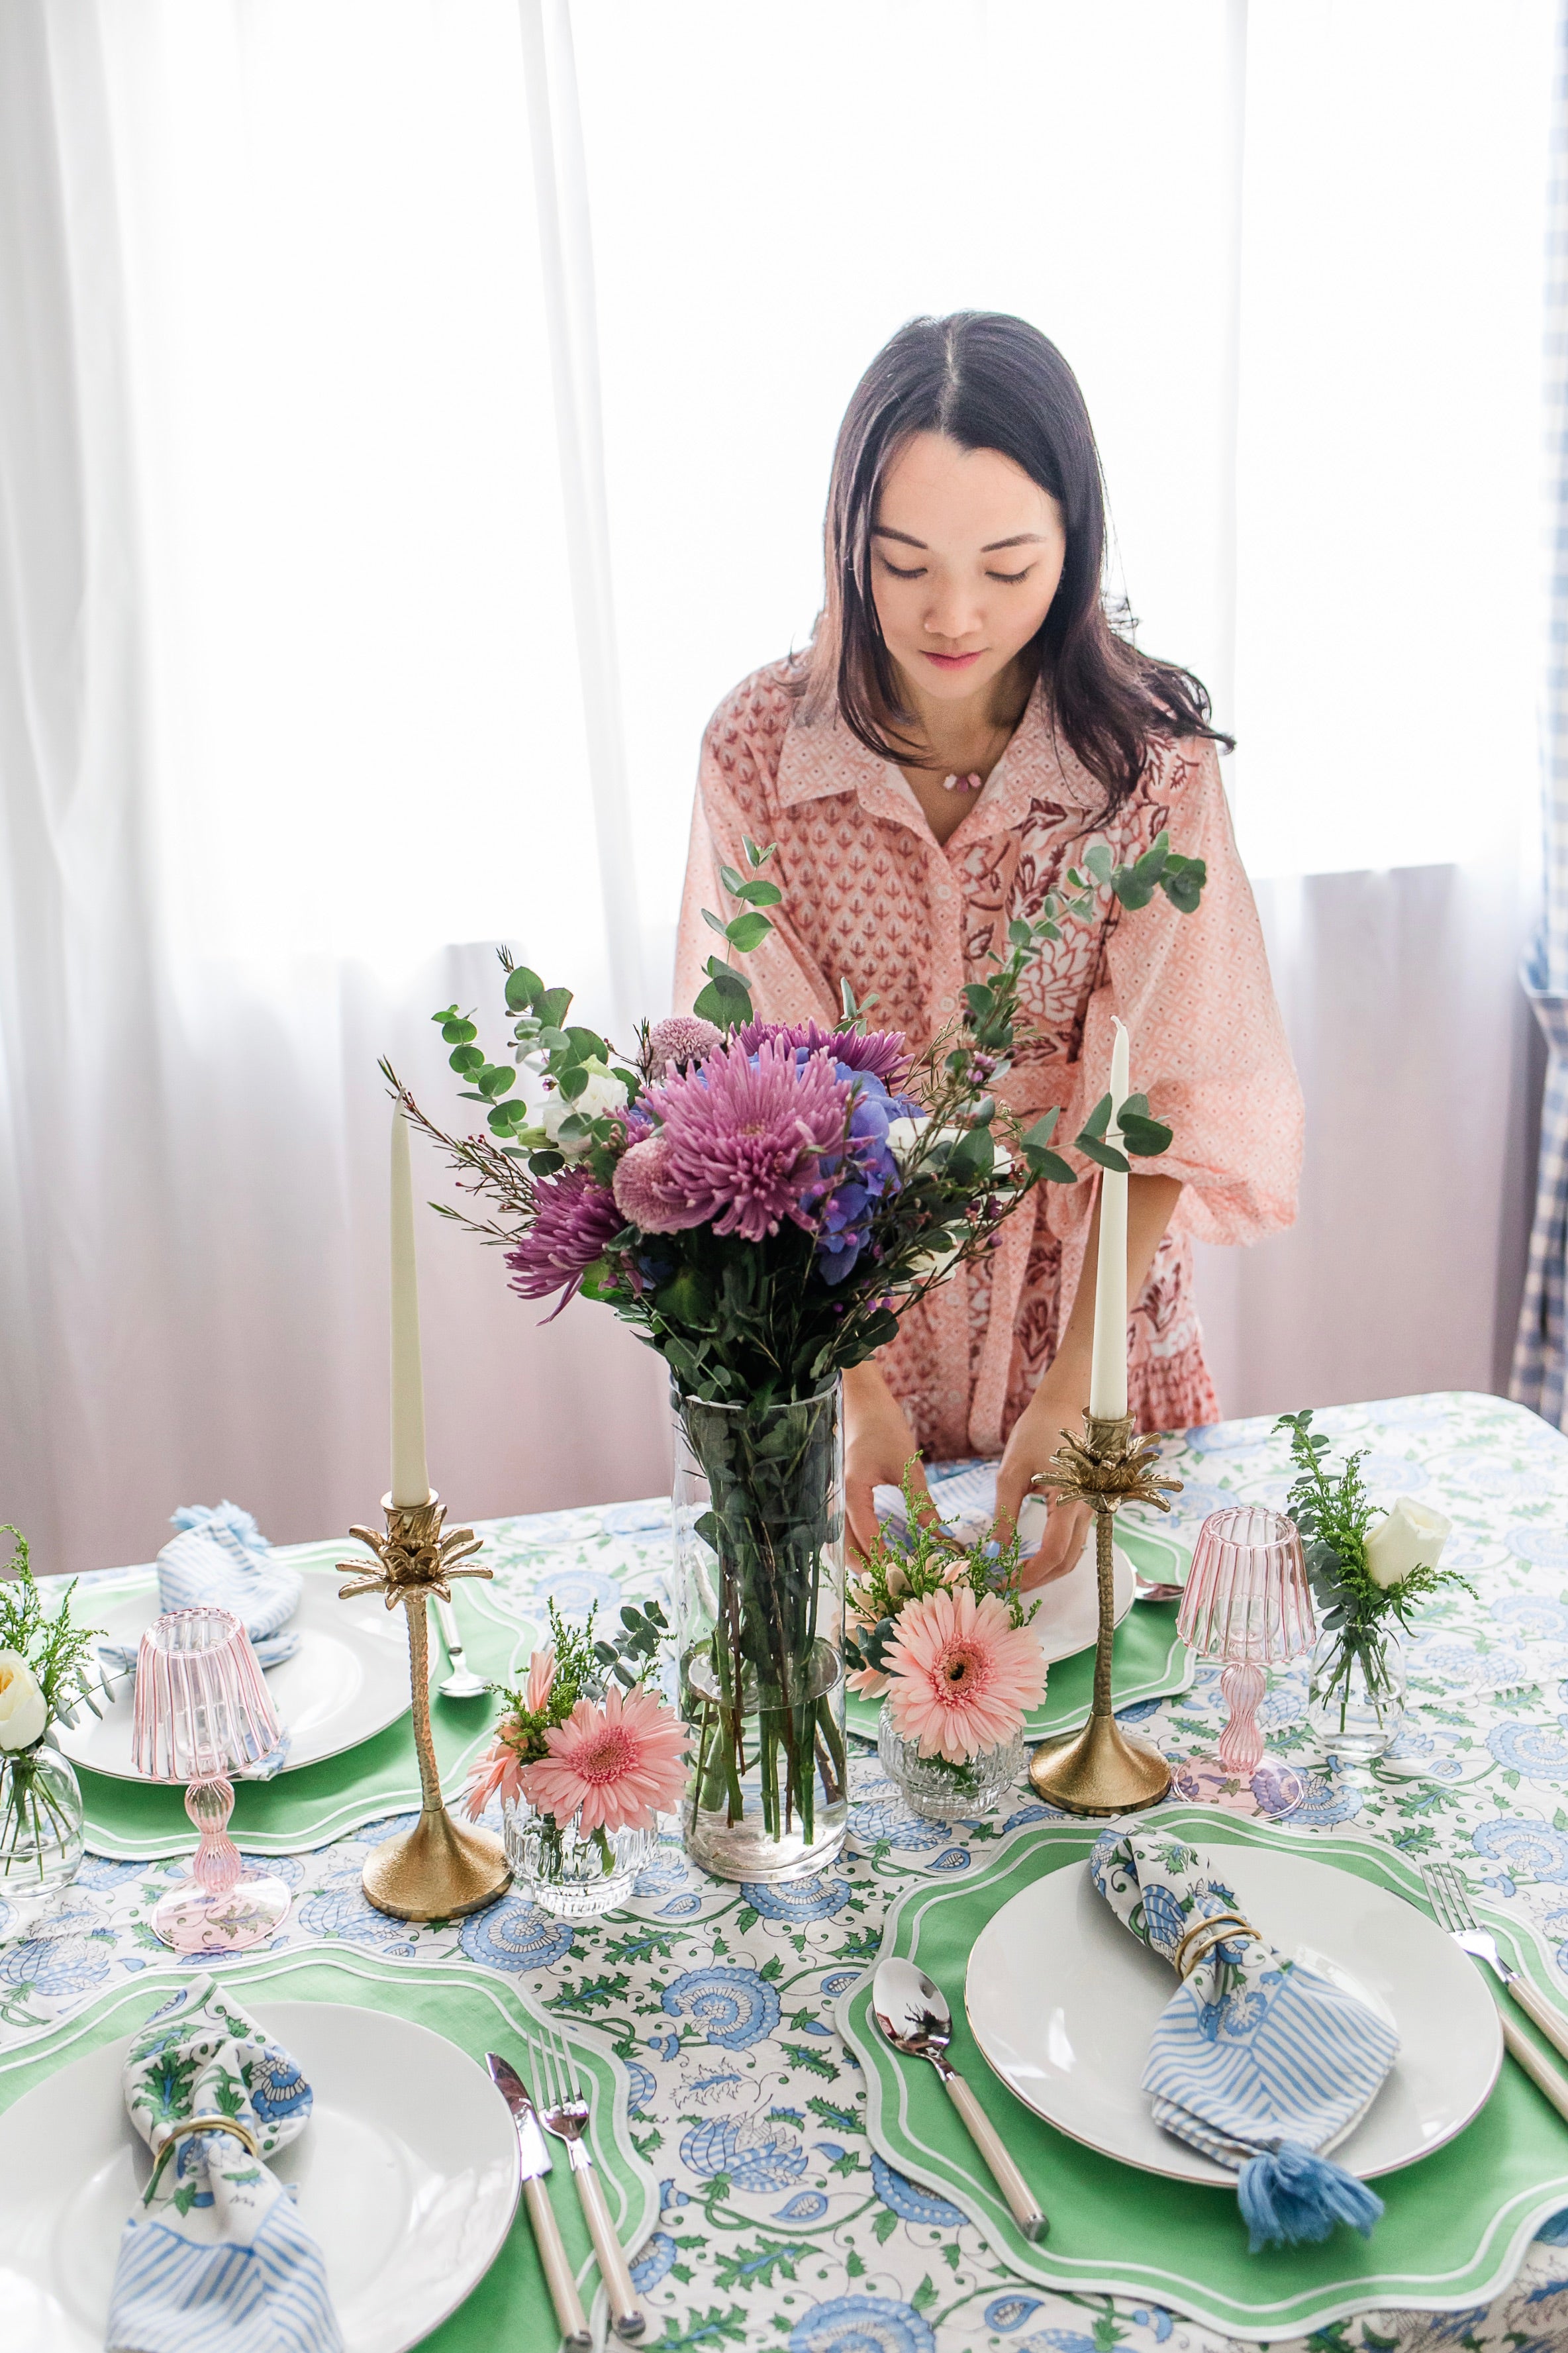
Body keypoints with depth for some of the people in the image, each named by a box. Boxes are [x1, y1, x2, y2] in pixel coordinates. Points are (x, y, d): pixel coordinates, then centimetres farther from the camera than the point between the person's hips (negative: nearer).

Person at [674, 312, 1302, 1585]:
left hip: (1090, 1290, 0)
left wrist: (1074, 1389, -25)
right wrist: (857, 1385, -23)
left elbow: (1162, 1109, -16)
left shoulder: (1153, 753, -14)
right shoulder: (758, 746, -14)